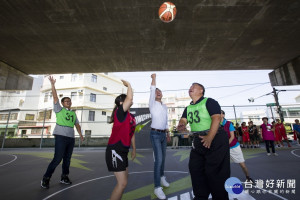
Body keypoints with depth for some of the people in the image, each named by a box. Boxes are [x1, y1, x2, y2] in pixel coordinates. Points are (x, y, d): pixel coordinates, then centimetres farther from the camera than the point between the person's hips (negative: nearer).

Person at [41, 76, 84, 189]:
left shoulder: (73, 113, 18)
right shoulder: (59, 109, 5)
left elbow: (77, 124, 18)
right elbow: (55, 97, -6)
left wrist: (80, 135, 11)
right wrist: (52, 84, -13)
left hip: (71, 138, 5)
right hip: (61, 137, -5)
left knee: (67, 159, 10)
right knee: (57, 158, -8)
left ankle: (64, 177, 22)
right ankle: (46, 179, 8)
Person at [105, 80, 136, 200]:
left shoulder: (132, 117, 9)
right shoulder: (120, 112, -16)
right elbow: (130, 98, -30)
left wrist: (134, 149, 20)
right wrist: (128, 84, -14)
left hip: (123, 151, 9)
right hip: (114, 151, -9)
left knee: (123, 181, 20)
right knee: (122, 183, -4)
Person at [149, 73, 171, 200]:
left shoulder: (165, 106, 12)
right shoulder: (152, 104, -4)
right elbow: (152, 90, -21)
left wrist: (168, 134, 17)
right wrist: (154, 78, -25)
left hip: (163, 134, 6)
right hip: (155, 134, -6)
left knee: (163, 157, 15)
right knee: (158, 159, -11)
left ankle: (162, 177, 36)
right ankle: (157, 187, -1)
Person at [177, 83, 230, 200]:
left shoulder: (209, 102, -9)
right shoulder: (188, 108, 12)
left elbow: (216, 118, -20)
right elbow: (183, 120, 5)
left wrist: (209, 137, -28)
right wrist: (181, 124, -20)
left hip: (215, 139, -7)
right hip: (197, 141, 8)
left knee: (214, 171, -2)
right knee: (195, 168, 12)